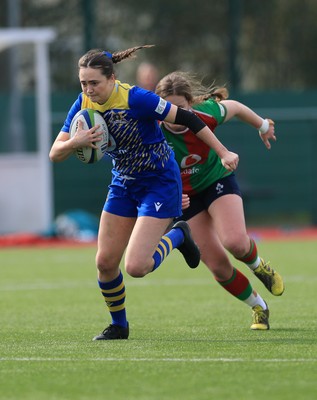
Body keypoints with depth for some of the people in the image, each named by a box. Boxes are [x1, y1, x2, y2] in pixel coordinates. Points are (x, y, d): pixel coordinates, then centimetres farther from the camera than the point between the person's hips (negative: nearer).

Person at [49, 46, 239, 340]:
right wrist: (74, 142, -29)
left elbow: (185, 118, -21)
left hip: (160, 184, -6)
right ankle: (118, 325, 25)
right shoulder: (83, 105, -8)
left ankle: (177, 236, 14)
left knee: (136, 267, -16)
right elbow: (55, 154, -7)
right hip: (123, 185, 6)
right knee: (105, 262, 1)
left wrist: (223, 153, -21)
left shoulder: (135, 98, -26)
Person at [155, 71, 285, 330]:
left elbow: (235, 107, -1)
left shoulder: (206, 113, -24)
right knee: (218, 267, -4)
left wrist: (263, 126, 17)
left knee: (235, 242, -29)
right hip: (186, 198, 1)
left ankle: (258, 266, 8)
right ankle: (258, 308, 22)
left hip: (218, 181, -1)